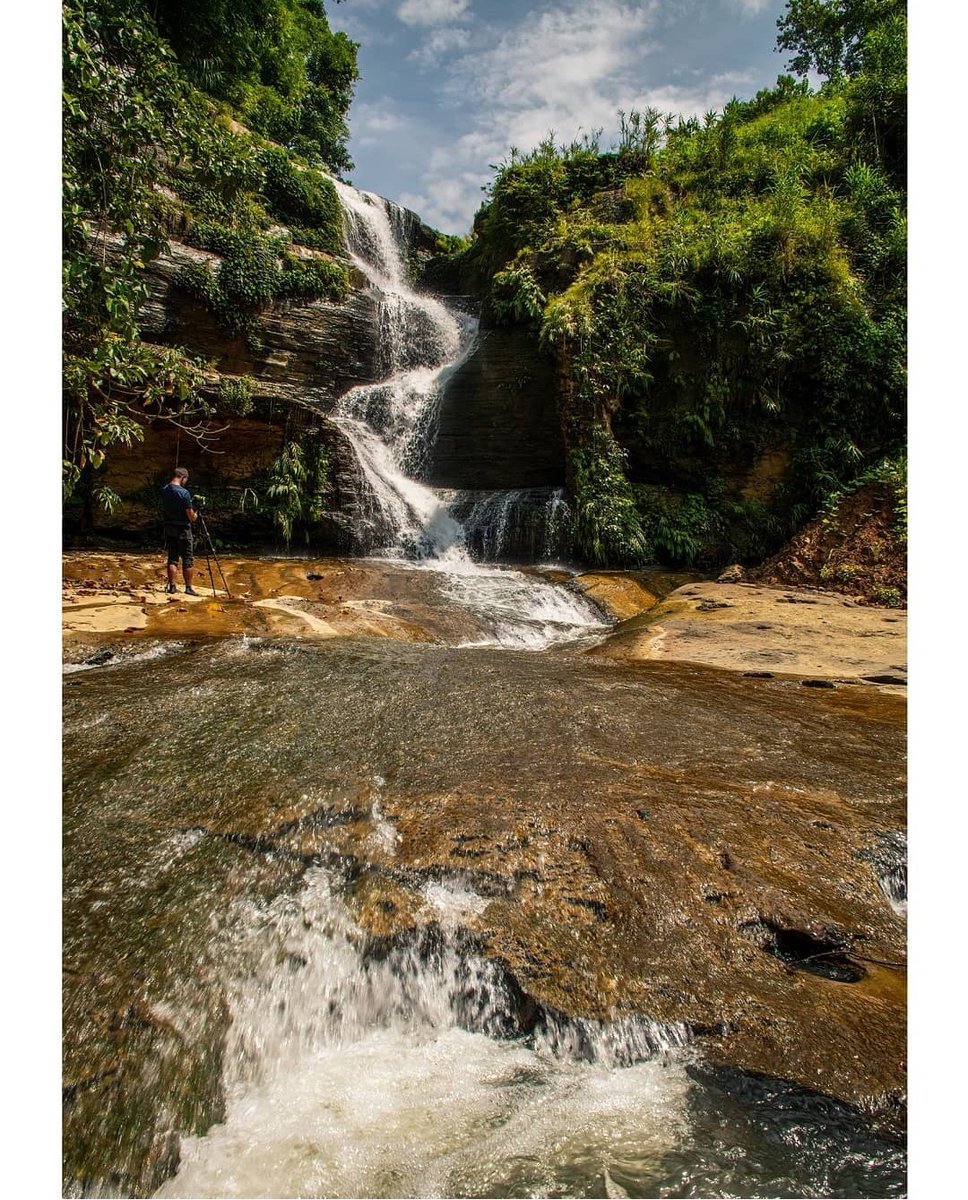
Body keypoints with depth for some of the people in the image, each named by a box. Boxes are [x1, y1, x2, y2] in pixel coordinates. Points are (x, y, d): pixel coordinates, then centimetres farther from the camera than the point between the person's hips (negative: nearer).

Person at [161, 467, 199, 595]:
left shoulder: (164, 490, 3)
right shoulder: (184, 492, -17)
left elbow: (163, 508, 12)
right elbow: (190, 514, -14)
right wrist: (194, 516, 8)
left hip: (168, 526, 6)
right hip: (182, 528, -6)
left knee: (172, 558, 10)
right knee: (188, 558, 2)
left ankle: (171, 586, 10)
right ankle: (188, 587, 4)